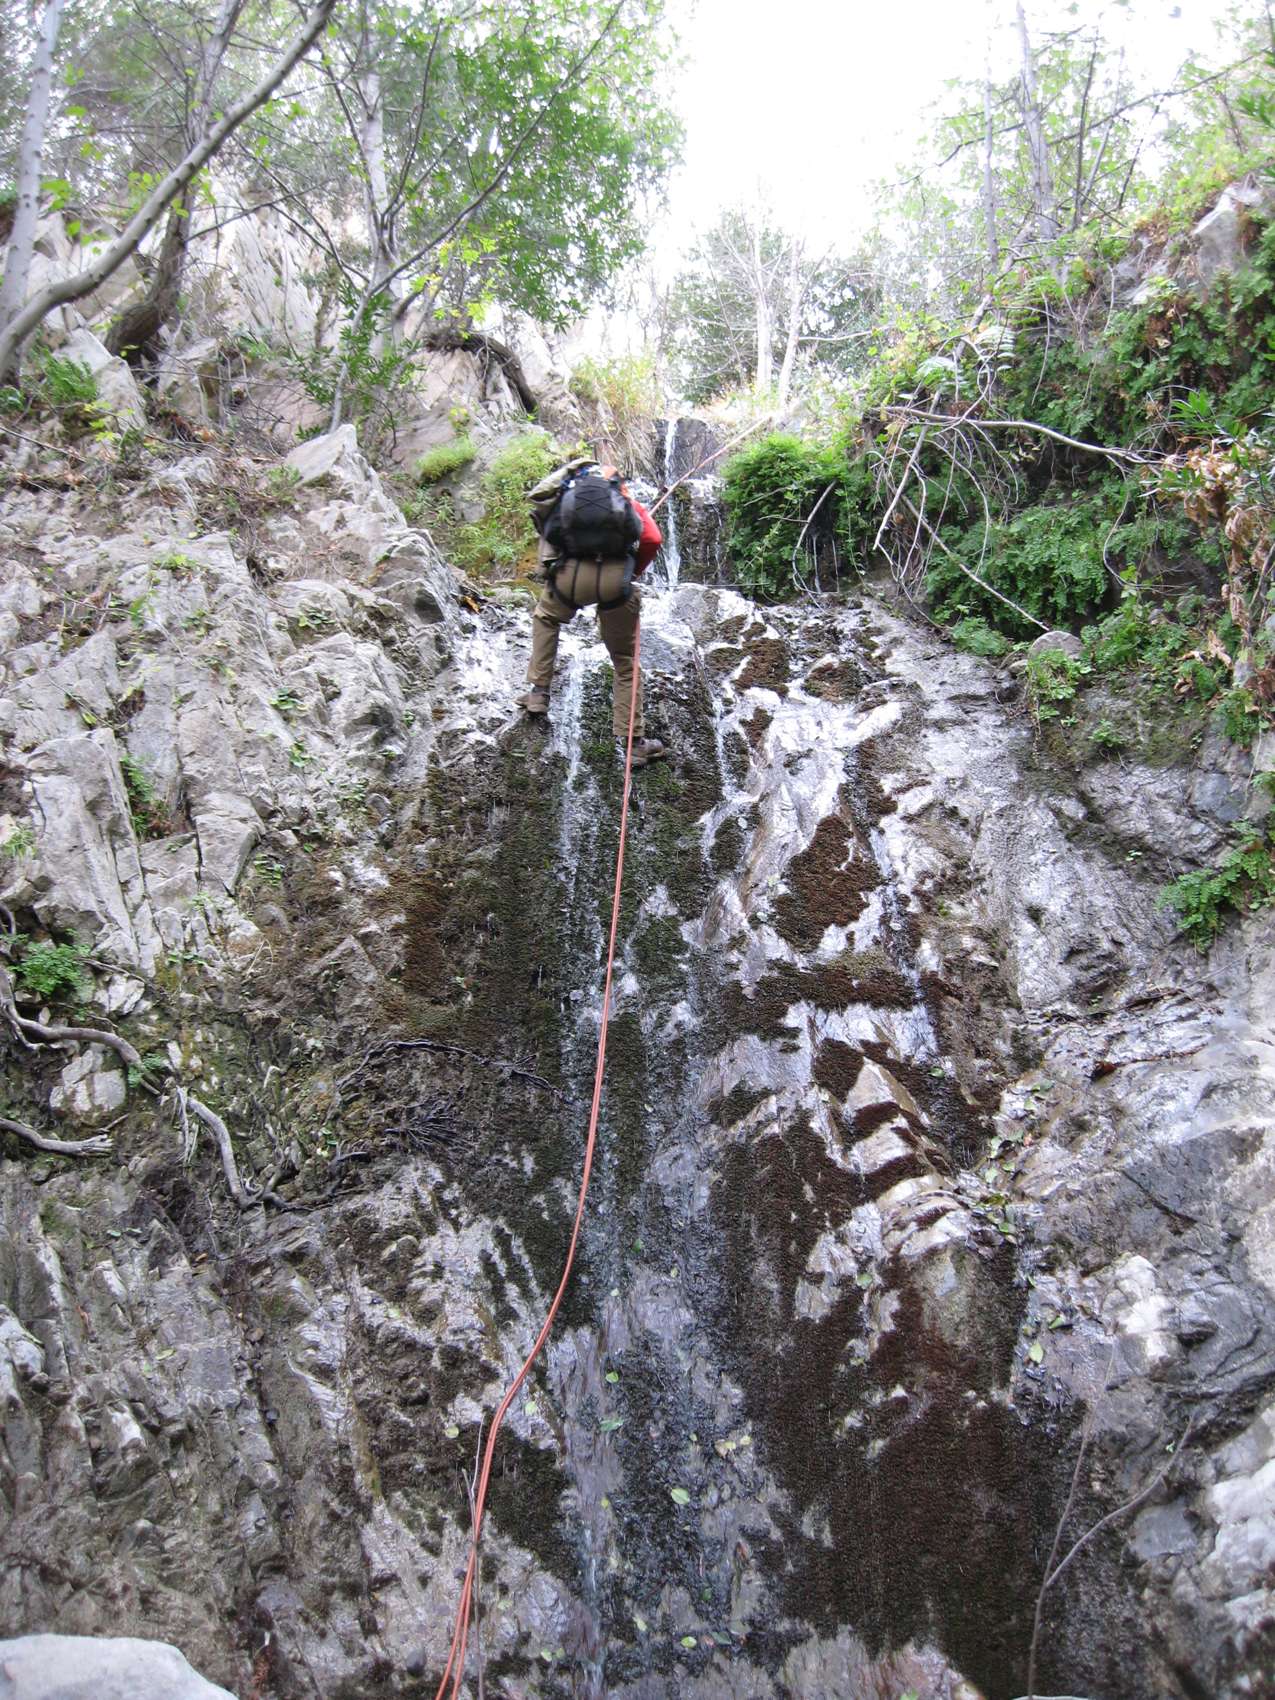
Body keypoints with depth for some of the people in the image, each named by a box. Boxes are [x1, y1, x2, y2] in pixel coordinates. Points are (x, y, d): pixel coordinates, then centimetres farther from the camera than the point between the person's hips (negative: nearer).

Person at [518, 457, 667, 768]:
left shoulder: (560, 494, 29)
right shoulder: (624, 498, 26)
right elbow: (653, 539, 11)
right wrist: (634, 571, 26)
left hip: (570, 574, 0)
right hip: (615, 577, 0)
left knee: (545, 617, 35)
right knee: (625, 661, 14)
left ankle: (538, 692, 30)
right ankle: (633, 740, 12)